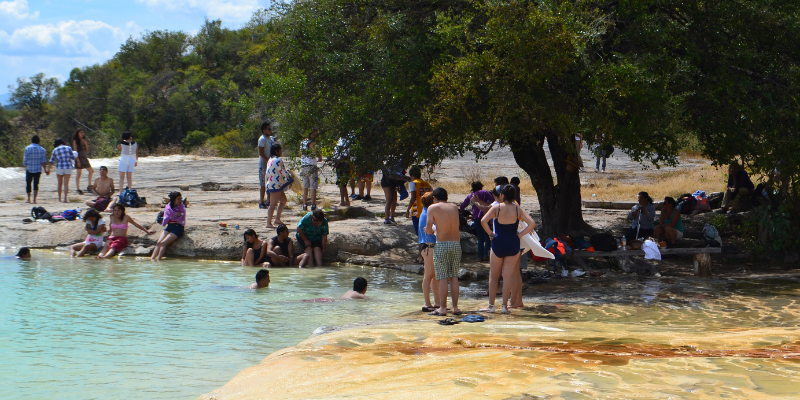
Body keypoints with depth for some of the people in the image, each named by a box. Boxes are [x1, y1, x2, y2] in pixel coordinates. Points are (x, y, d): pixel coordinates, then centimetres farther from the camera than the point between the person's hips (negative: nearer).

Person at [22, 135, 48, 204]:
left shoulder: (28, 148, -5)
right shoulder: (42, 149, 3)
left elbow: (25, 160, -4)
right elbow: (44, 161, -2)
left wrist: (25, 165, 15)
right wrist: (45, 170, 2)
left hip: (29, 169, -2)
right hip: (38, 170, 2)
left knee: (28, 183, 13)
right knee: (36, 184, 5)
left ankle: (28, 198, 10)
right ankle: (34, 200, -3)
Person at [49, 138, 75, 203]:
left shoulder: (55, 150, 1)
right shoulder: (69, 148, 1)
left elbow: (51, 162, 2)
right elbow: (73, 158, 2)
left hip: (59, 167, 0)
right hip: (68, 167, 0)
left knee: (60, 184, 13)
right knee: (66, 183, 0)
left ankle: (59, 198, 18)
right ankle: (65, 198, -12)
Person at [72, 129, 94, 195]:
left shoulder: (84, 141, 11)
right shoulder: (75, 141, -5)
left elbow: (87, 150, 10)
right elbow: (75, 151, -10)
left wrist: (85, 143, -4)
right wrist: (78, 160, -16)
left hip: (84, 158, 6)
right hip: (78, 158, -6)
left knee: (91, 171, 1)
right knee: (78, 174, -2)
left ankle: (89, 185, 11)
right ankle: (78, 189, 2)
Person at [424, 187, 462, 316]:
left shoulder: (433, 208, -1)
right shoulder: (454, 208, 12)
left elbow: (428, 230, -4)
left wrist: (432, 231, 17)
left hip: (441, 244, -4)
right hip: (456, 243, 4)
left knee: (442, 277, -1)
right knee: (454, 276, 10)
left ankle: (442, 308, -1)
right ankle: (455, 307, 10)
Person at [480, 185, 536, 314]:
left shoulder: (496, 208, -9)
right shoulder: (518, 209, -3)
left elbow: (483, 221, -20)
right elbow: (532, 223, -11)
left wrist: (490, 233, -7)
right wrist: (520, 234, -3)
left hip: (498, 244, -2)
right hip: (513, 244, 2)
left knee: (494, 275, 11)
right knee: (508, 275, 7)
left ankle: (491, 305, 12)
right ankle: (505, 306, 6)